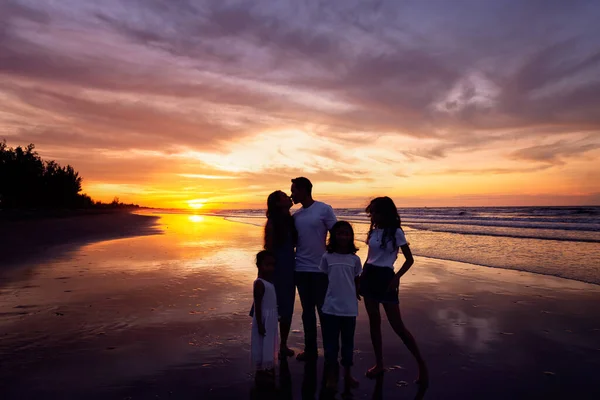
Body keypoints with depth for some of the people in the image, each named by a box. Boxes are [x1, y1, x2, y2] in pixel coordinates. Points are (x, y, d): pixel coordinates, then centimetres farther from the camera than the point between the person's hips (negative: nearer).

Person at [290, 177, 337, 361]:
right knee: (307, 311, 12)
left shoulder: (324, 209, -7)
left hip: (320, 269, -5)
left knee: (324, 310, 5)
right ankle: (310, 349, 25)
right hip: (301, 269, 5)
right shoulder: (296, 215, 8)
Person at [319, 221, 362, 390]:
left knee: (348, 342, 15)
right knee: (330, 343, 9)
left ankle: (347, 373, 32)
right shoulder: (327, 257, -4)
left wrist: (355, 294, 1)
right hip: (330, 308, -1)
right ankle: (332, 374, 26)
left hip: (349, 308, 1)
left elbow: (356, 281, 10)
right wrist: (323, 296, 3)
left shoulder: (355, 259, -1)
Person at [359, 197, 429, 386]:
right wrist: (361, 277, 11)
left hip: (385, 278, -6)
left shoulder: (396, 232, -10)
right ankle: (379, 364, 23)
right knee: (374, 322, 10)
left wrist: (396, 278, -16)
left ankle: (421, 363, 15)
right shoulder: (373, 231, 7)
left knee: (397, 325, -2)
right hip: (370, 276, 6)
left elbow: (409, 259, -7)